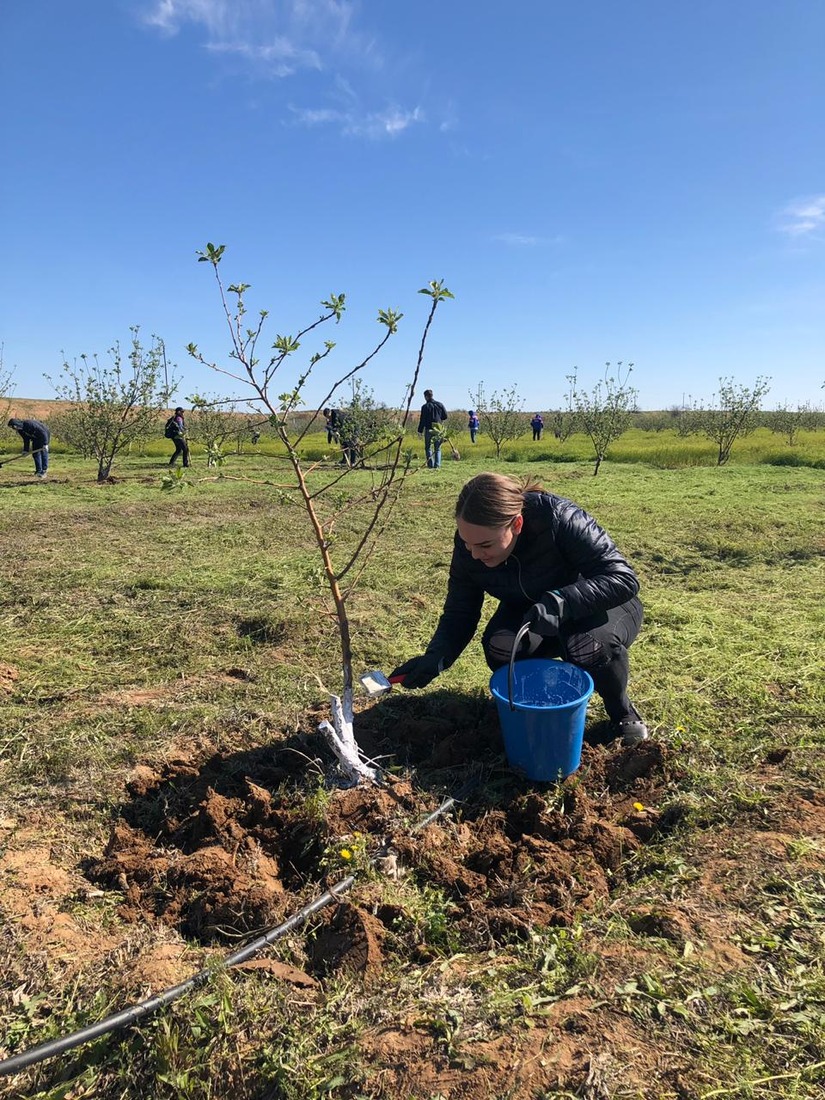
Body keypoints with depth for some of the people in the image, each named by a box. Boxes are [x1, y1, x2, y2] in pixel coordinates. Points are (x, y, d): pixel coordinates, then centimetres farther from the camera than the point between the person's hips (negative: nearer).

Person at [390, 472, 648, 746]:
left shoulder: (560, 519, -35)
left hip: (596, 607, -3)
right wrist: (435, 657, -31)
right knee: (500, 646, -28)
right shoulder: (470, 542, -20)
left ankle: (621, 711, -3)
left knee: (589, 645, -36)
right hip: (525, 611, 4)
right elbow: (459, 611, -13)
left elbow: (624, 578, -35)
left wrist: (559, 603, -49)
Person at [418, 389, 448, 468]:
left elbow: (422, 420, -9)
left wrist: (420, 431, -3)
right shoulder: (439, 404, 4)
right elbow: (445, 416, 8)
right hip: (438, 430, 3)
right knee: (437, 448, 11)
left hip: (429, 430, -3)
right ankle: (437, 464, 2)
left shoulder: (425, 406, -8)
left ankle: (431, 464, -1)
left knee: (428, 448, 7)